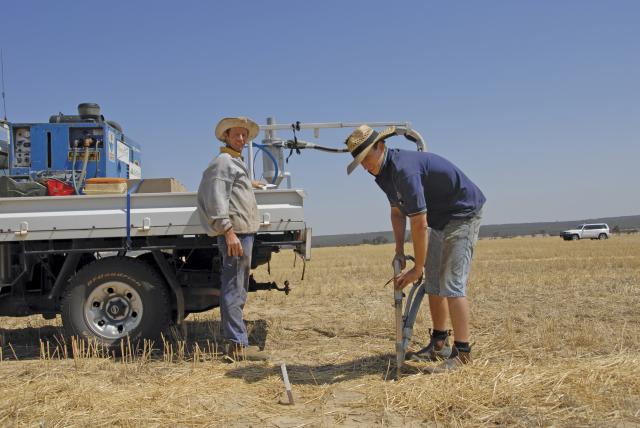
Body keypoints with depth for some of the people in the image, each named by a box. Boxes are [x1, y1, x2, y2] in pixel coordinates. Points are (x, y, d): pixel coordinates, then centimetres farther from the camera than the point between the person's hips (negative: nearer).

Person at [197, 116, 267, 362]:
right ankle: (237, 345, -10)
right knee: (233, 289, -11)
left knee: (238, 289, 14)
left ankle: (235, 340, 21)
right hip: (235, 233, -11)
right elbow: (216, 199, -19)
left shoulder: (236, 162, 24)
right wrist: (229, 231, -25)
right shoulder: (224, 161, -7)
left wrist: (247, 184, 47)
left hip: (243, 233, 11)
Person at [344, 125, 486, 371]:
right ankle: (439, 345, 20)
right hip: (440, 219, 10)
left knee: (451, 282, -14)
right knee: (433, 281, 10)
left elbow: (419, 224, -30)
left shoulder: (404, 169, -31)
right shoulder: (384, 173, 0)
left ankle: (462, 351, -7)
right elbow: (397, 212, 12)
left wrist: (417, 268, -21)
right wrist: (399, 252, 2)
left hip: (464, 214, -10)